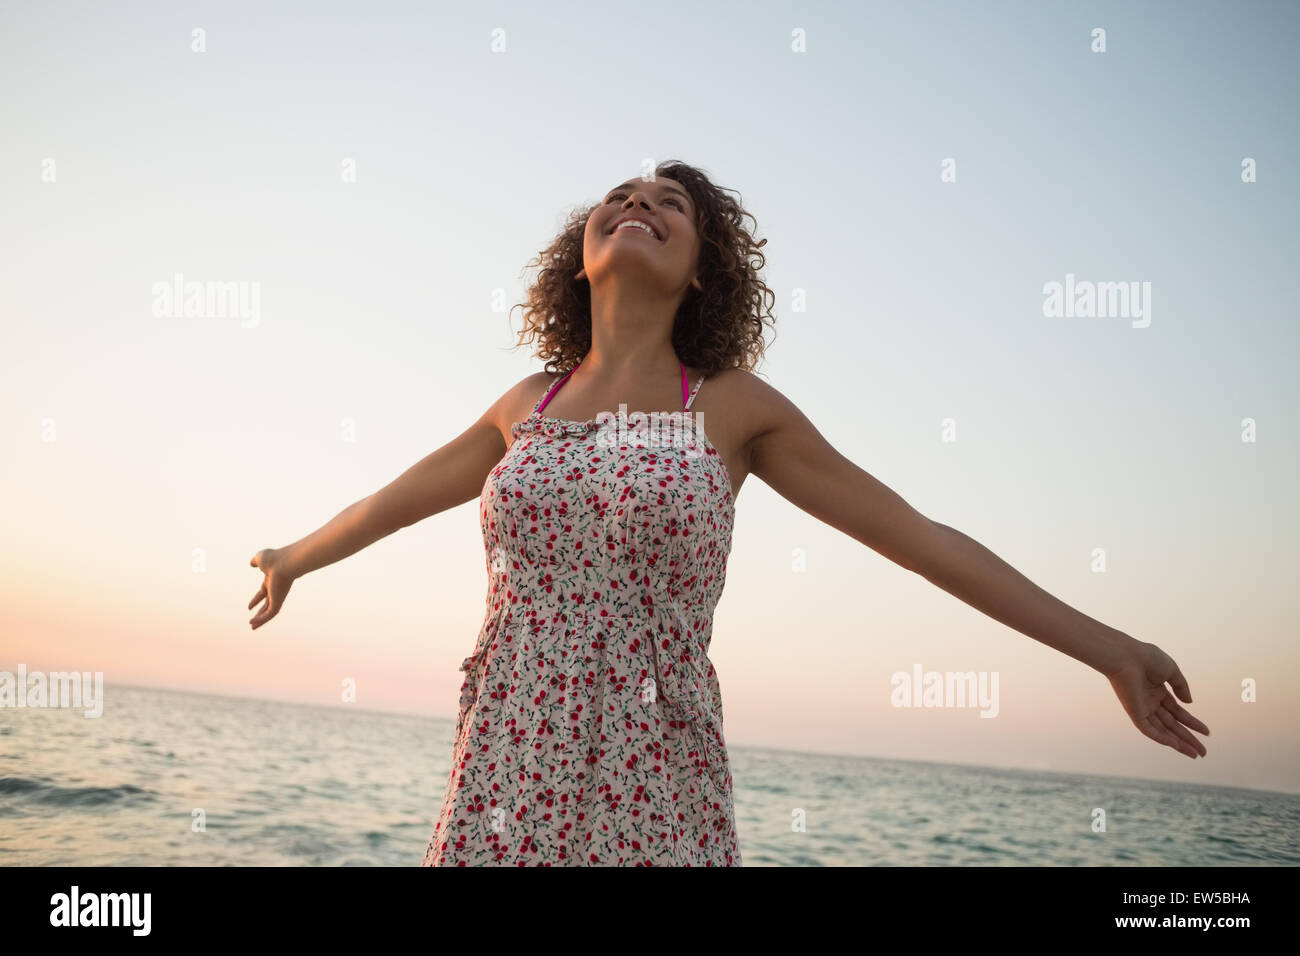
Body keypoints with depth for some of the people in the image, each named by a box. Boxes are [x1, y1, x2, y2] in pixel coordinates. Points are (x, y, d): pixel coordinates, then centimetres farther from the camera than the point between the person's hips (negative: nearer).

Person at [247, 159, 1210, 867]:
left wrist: (1109, 647, 3)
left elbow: (918, 536, 2)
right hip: (501, 785, 3)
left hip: (654, 801, -2)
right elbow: (403, 495, 25)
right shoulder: (527, 404, 8)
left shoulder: (735, 406, 0)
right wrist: (297, 556, 41)